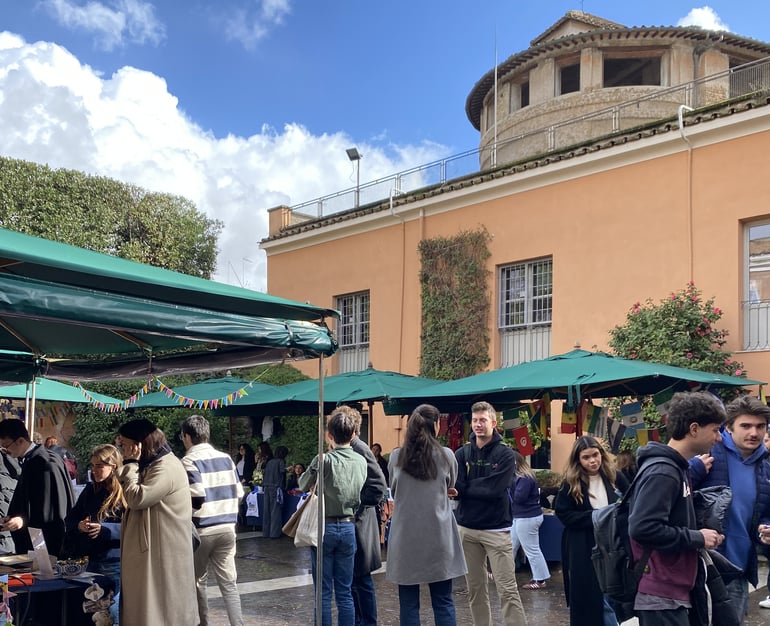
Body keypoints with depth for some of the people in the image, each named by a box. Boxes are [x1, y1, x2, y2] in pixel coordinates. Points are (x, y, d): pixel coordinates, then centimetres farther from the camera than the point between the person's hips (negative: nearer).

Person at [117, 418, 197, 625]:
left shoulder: (167, 468, -18)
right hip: (150, 551, 10)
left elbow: (137, 498, -22)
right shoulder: (151, 465, 15)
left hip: (163, 554, -10)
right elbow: (134, 498, 17)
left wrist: (131, 465, -15)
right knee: (148, 608, 13)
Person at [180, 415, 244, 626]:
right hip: (227, 527, 4)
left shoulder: (189, 461, -9)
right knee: (229, 582, 6)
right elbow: (238, 493, 8)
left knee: (198, 582, 14)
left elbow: (196, 496, -19)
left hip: (201, 529, -4)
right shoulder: (226, 458, 7)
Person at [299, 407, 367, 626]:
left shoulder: (324, 460, -13)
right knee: (345, 592, 10)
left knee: (324, 593, 3)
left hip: (324, 528, -4)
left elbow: (303, 485, 2)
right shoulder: (361, 461, -1)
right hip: (348, 527, 4)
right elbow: (359, 494, 8)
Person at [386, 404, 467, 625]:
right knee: (443, 602, 7)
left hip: (405, 537, 1)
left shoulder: (396, 457, -1)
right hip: (438, 536, 0)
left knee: (409, 603, 6)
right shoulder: (446, 455, -5)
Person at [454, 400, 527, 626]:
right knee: (475, 588, 12)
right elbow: (455, 487, -8)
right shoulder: (462, 453, 4)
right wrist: (481, 488, -22)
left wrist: (467, 488, -8)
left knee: (507, 589, -5)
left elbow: (494, 490, -16)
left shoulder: (505, 454, -5)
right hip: (466, 528, 4)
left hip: (496, 529, -4)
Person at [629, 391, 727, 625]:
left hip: (670, 592, 10)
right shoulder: (662, 472, -19)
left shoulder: (674, 468, 12)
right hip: (661, 596, -10)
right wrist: (697, 538, -17)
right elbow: (643, 528, -28)